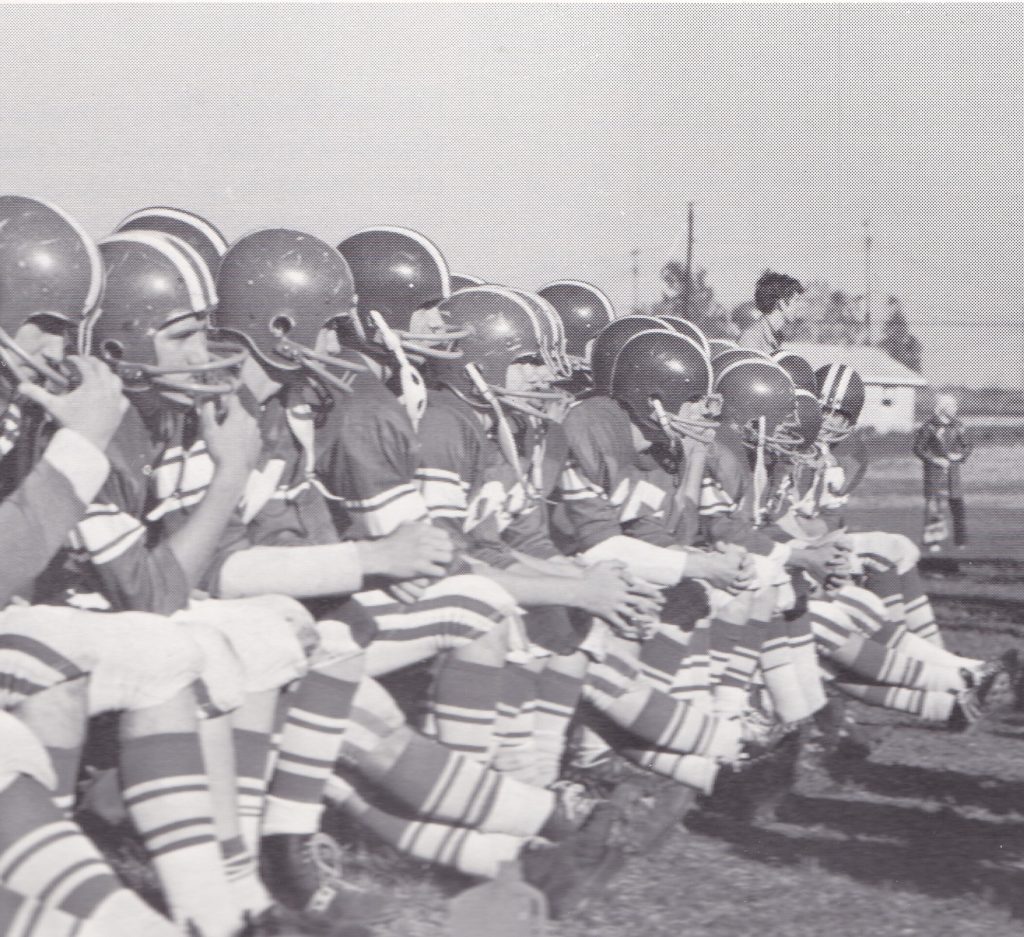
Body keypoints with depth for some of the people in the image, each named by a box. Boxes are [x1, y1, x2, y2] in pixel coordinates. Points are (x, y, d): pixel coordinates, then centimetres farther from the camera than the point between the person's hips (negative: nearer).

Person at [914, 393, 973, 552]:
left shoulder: (957, 425, 5)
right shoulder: (929, 426, -8)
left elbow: (968, 444, 14)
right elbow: (918, 448, -5)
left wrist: (960, 456, -5)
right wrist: (935, 459, -15)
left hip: (953, 469, 4)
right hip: (934, 470, -4)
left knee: (957, 503, 3)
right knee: (935, 504, -7)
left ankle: (960, 539, 14)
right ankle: (933, 540, 0)